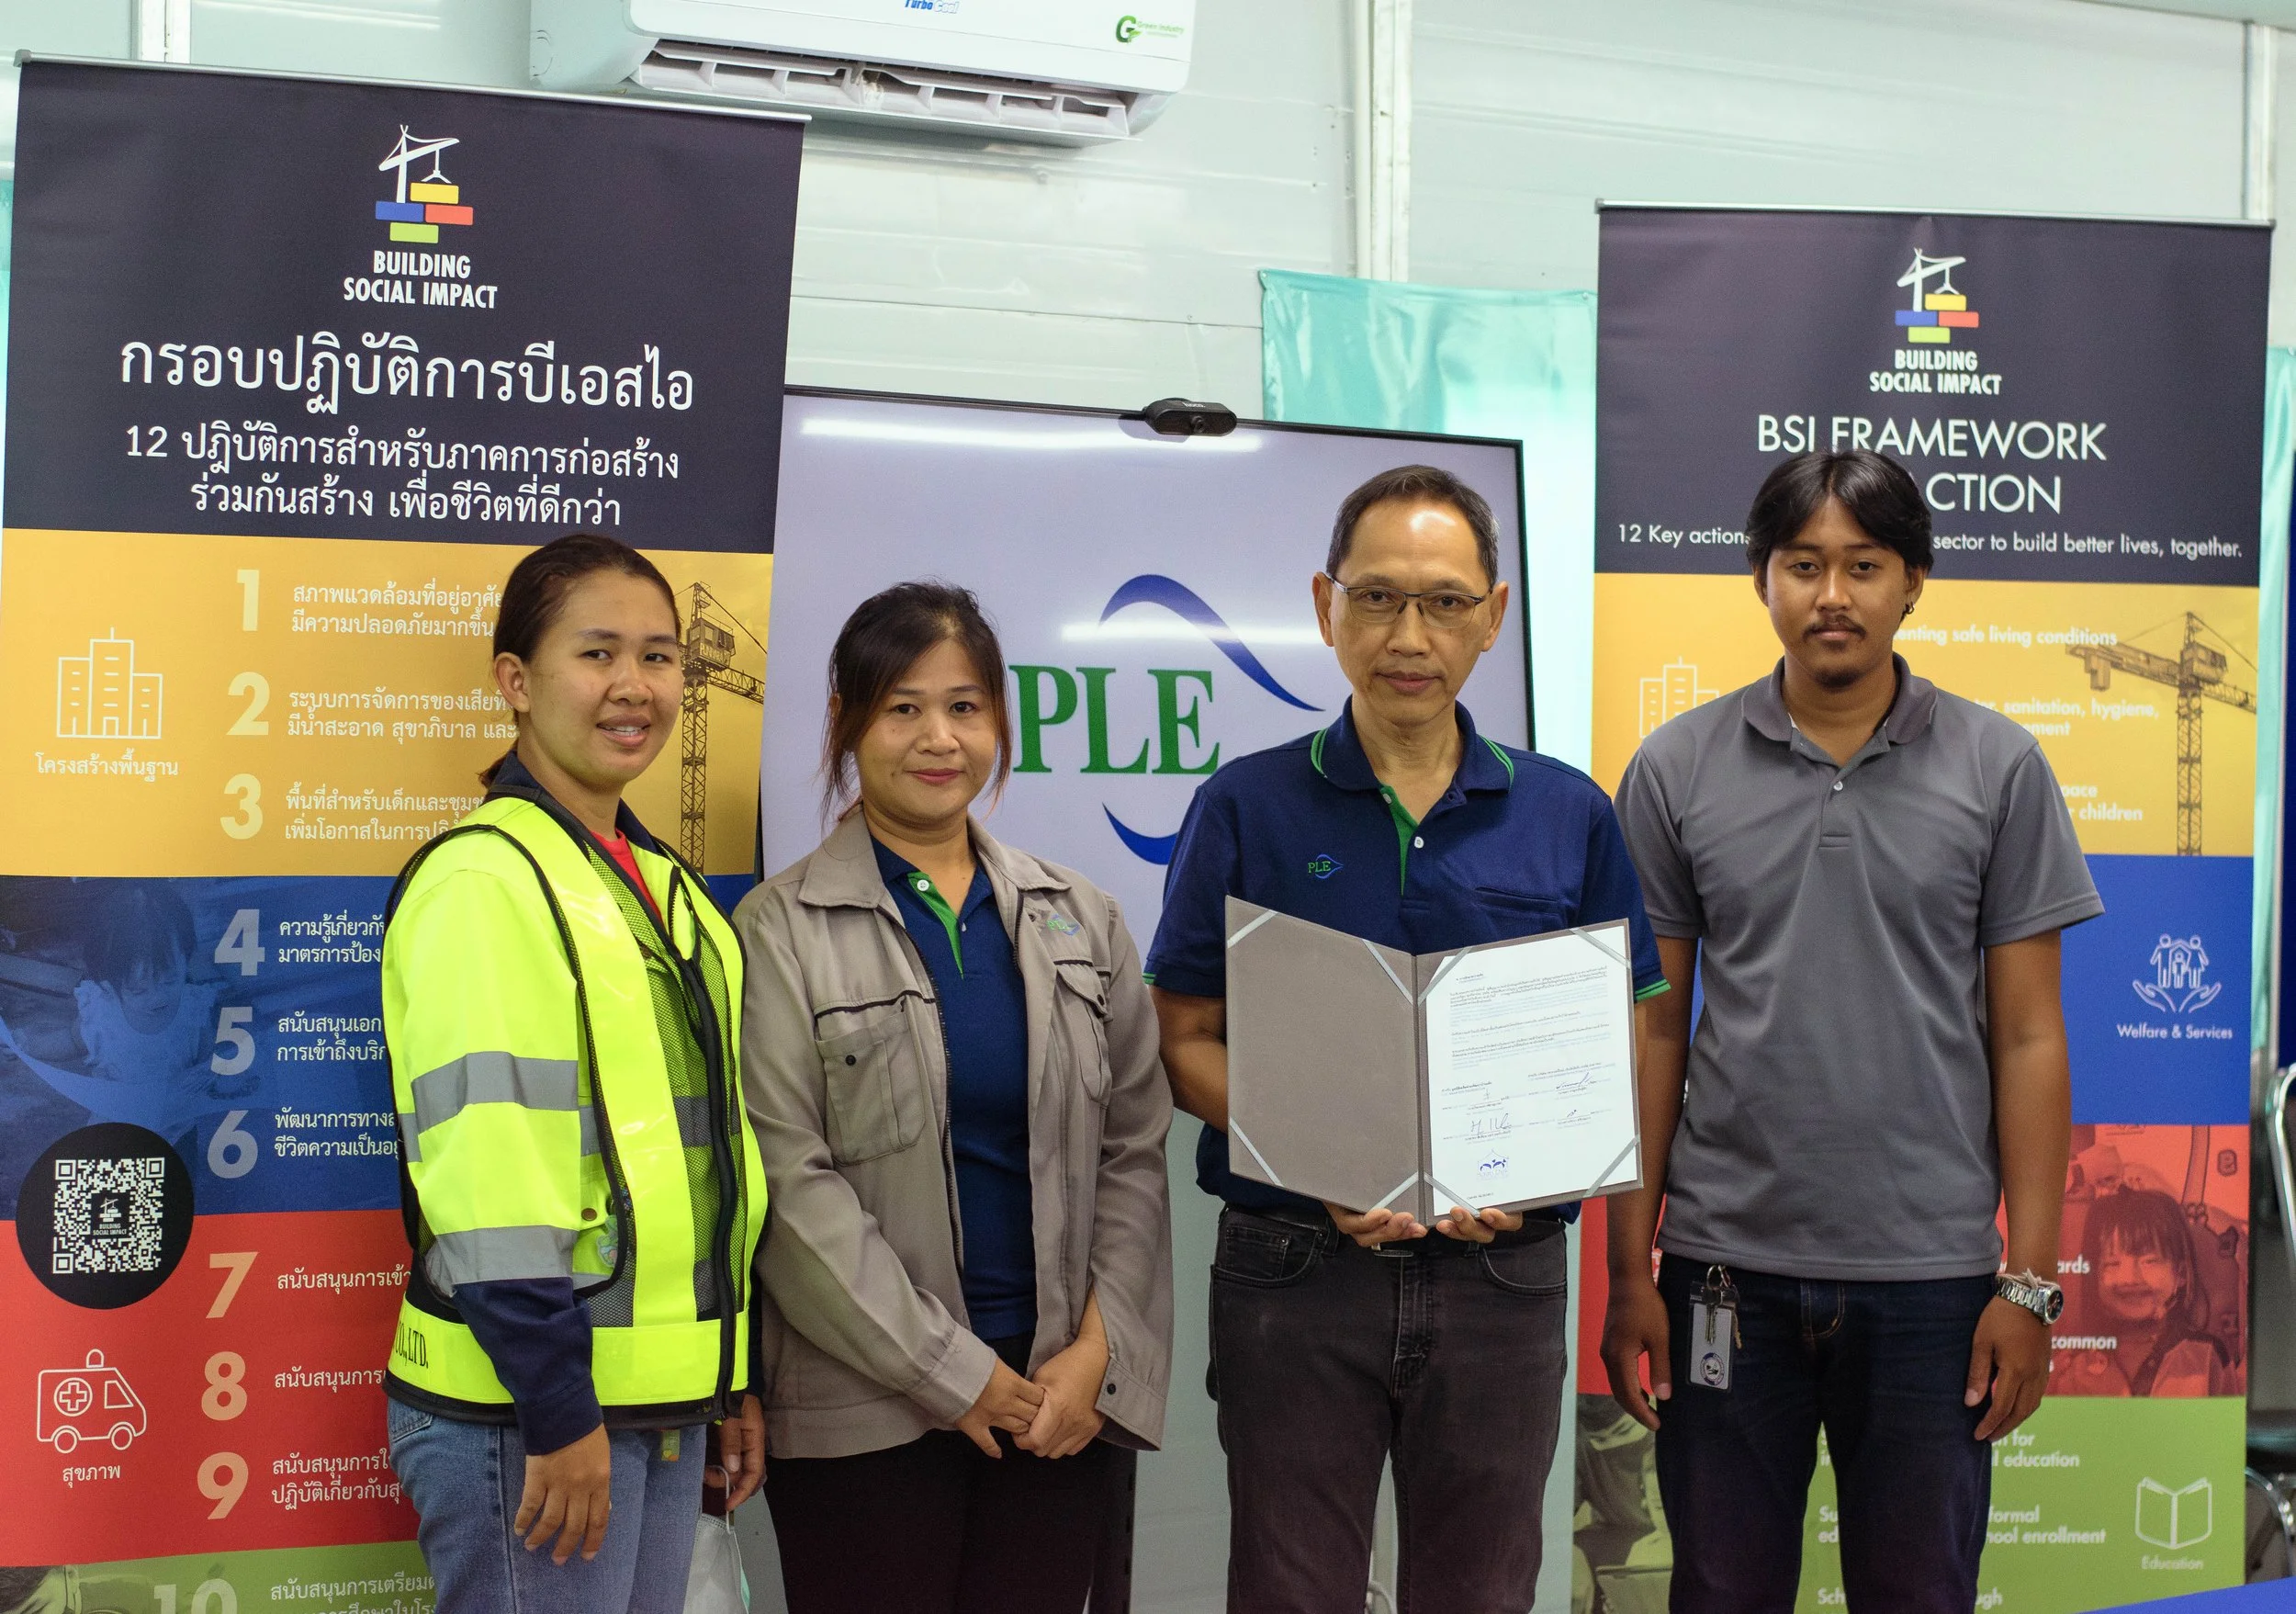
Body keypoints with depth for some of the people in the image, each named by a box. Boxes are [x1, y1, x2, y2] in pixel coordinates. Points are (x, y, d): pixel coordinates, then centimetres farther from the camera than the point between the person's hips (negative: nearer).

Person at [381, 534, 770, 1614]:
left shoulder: (663, 888, 14)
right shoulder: (483, 881, -12)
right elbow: (486, 1151, -19)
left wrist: (732, 1381, 18)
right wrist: (557, 1410, -20)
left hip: (661, 1397, 8)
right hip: (530, 1407, -8)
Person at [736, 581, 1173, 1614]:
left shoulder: (1080, 921, 9)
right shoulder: (783, 931, -4)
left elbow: (1134, 1151, 7)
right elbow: (790, 1186, -10)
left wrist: (1096, 1352, -5)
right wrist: (955, 1374, -11)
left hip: (1068, 1403, 3)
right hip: (865, 1417, -3)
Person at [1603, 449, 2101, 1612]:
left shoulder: (1997, 767, 0)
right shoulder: (1676, 770, 1)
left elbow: (2025, 1036, 1)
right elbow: (1654, 1030, 4)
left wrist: (2032, 1278, -3)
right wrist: (1630, 1269, 1)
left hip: (1931, 1274, 0)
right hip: (1728, 1265, 1)